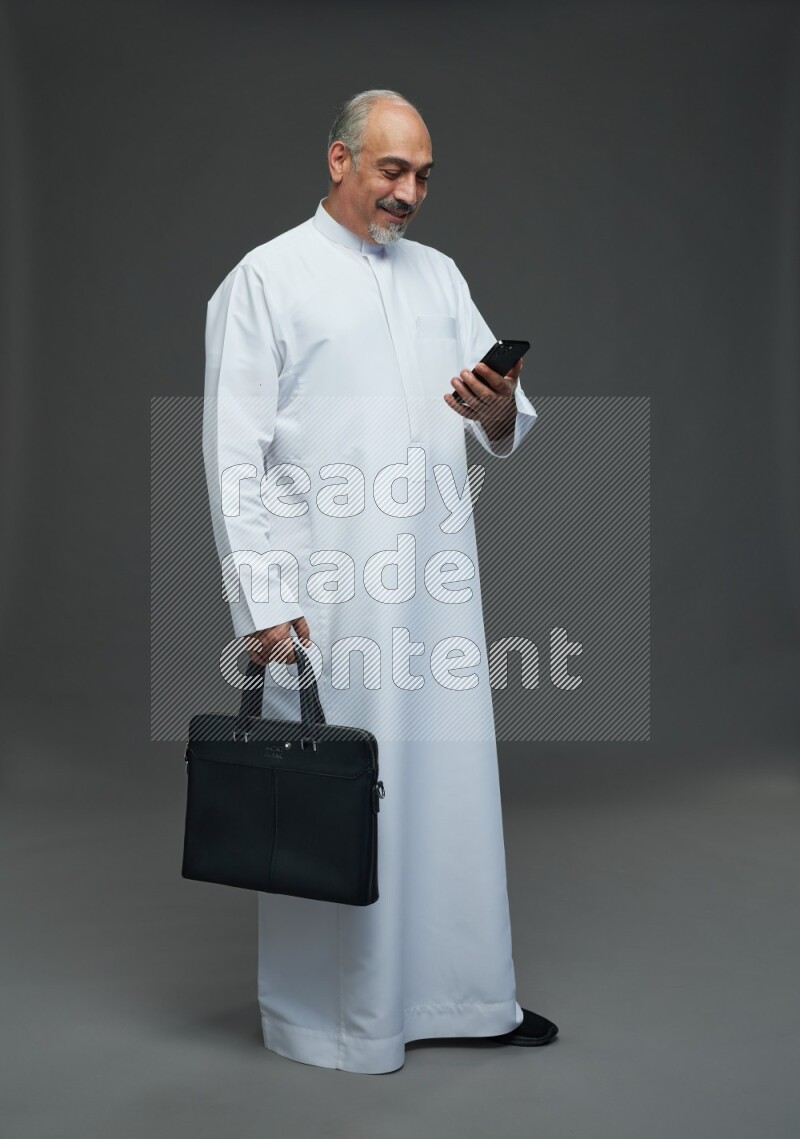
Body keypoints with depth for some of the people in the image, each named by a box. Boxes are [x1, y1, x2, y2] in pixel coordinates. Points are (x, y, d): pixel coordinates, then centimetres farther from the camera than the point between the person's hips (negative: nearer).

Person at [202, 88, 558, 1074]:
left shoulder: (439, 276, 16)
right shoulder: (267, 279, 0)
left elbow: (506, 427, 12)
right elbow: (234, 455, -6)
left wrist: (497, 409, -12)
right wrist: (262, 601, -13)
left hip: (437, 584, 6)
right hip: (323, 592, -5)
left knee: (451, 779, 10)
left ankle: (460, 991, 25)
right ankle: (326, 1016, 18)